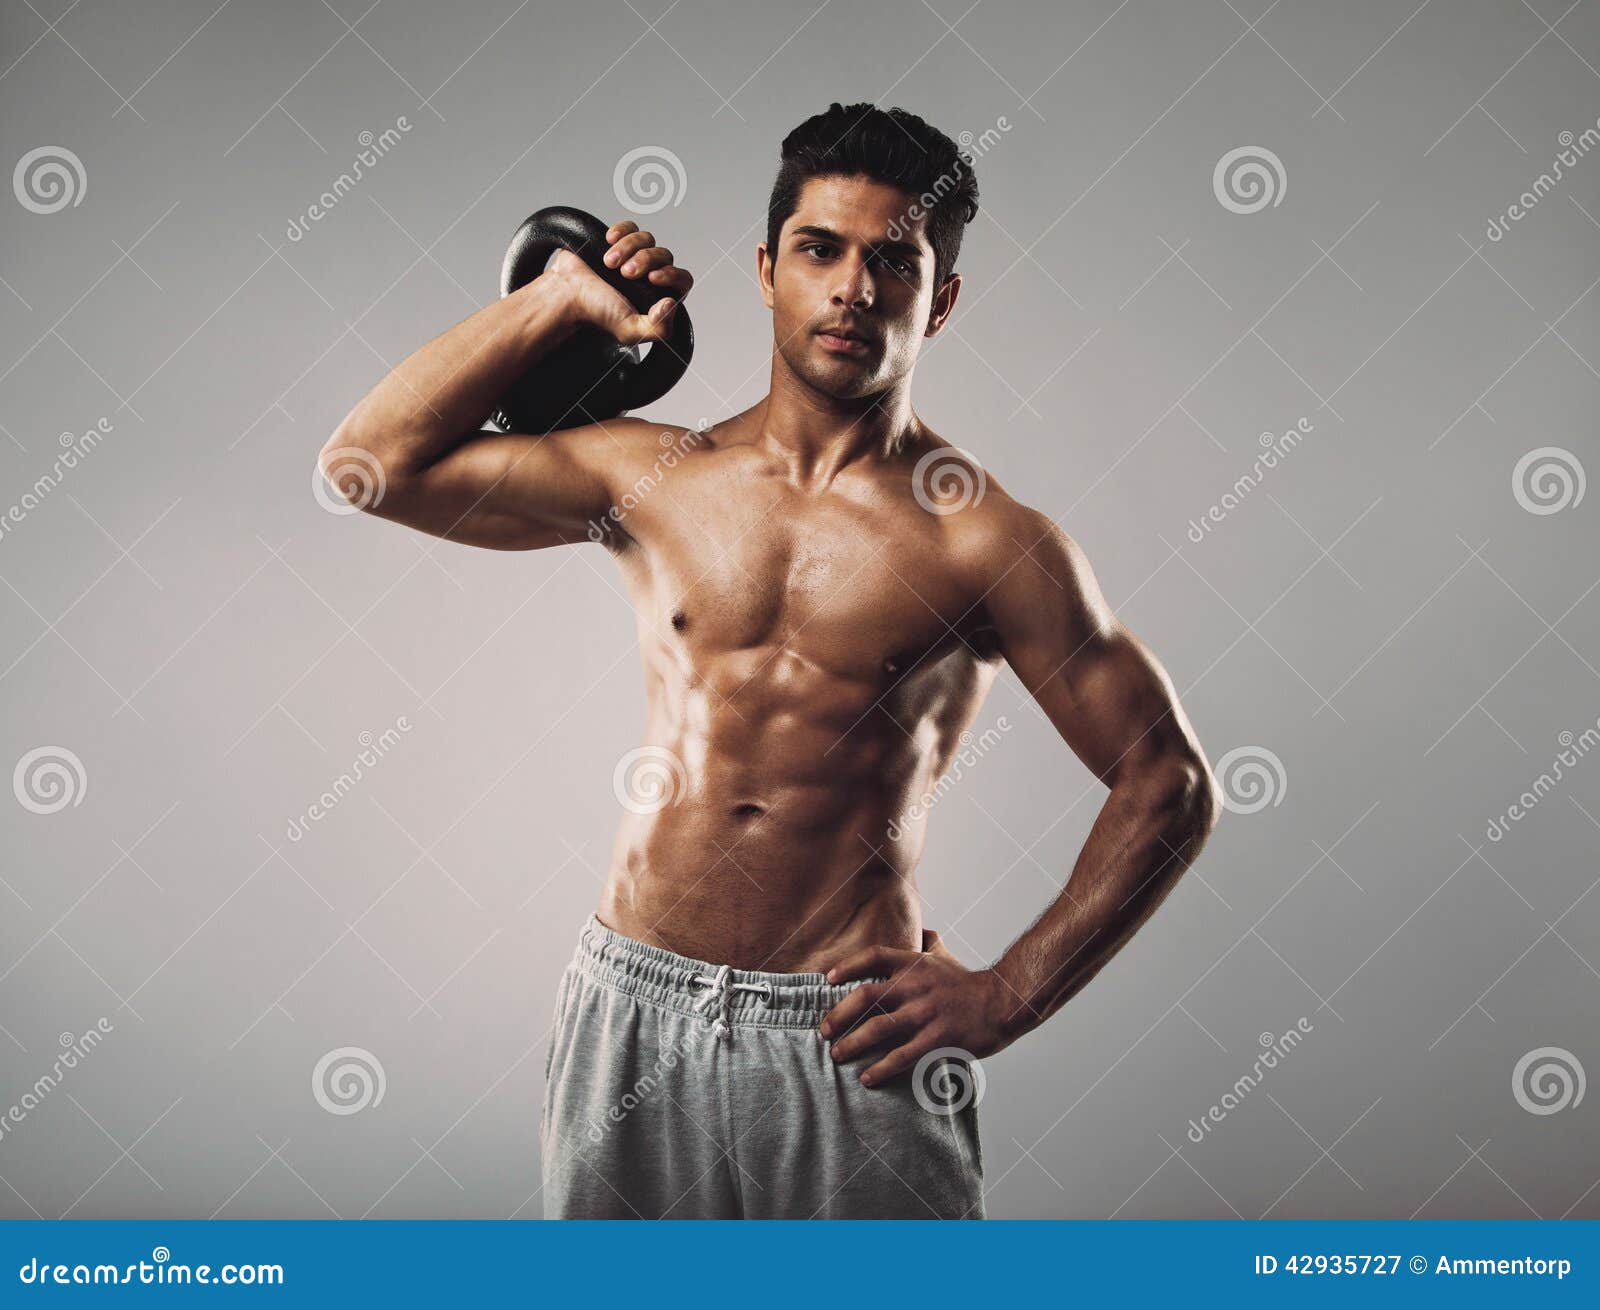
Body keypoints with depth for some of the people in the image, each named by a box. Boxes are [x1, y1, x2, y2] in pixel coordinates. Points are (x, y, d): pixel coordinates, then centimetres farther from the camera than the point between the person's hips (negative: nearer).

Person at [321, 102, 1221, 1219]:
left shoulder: (987, 539, -6)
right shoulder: (654, 477, 4)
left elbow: (1170, 784, -2)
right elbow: (376, 460, 6)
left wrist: (1004, 998, -7)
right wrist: (565, 296, 4)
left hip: (850, 1040, -3)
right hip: (631, 1014, 3)